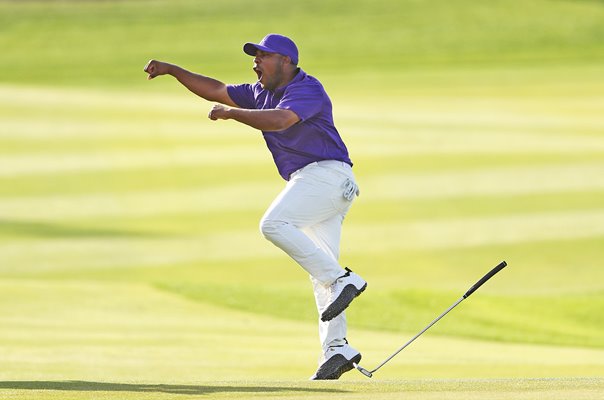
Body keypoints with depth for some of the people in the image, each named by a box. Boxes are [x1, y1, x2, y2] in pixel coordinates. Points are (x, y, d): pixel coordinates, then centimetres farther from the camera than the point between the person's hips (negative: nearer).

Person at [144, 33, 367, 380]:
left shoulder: (308, 90, -10)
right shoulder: (262, 93, 18)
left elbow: (279, 120, -28)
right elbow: (217, 90, 20)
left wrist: (230, 113, -20)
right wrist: (171, 70, 13)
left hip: (327, 173, -9)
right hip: (307, 181, 9)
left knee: (275, 224, -25)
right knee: (321, 270, 2)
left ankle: (342, 280, -24)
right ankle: (336, 349, -3)